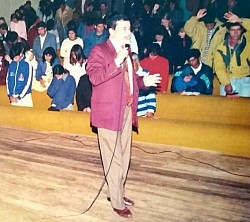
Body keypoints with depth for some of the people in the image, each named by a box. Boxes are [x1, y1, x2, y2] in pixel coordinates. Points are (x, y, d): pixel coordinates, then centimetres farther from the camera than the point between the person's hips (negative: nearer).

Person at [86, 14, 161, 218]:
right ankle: (117, 202, 16)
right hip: (109, 111, -8)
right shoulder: (99, 50, -9)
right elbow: (94, 77, -22)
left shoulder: (126, 52, 15)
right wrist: (116, 62, -29)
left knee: (124, 156, 17)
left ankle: (118, 193, 34)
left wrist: (143, 81, 5)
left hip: (126, 110, 8)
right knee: (113, 158, 1)